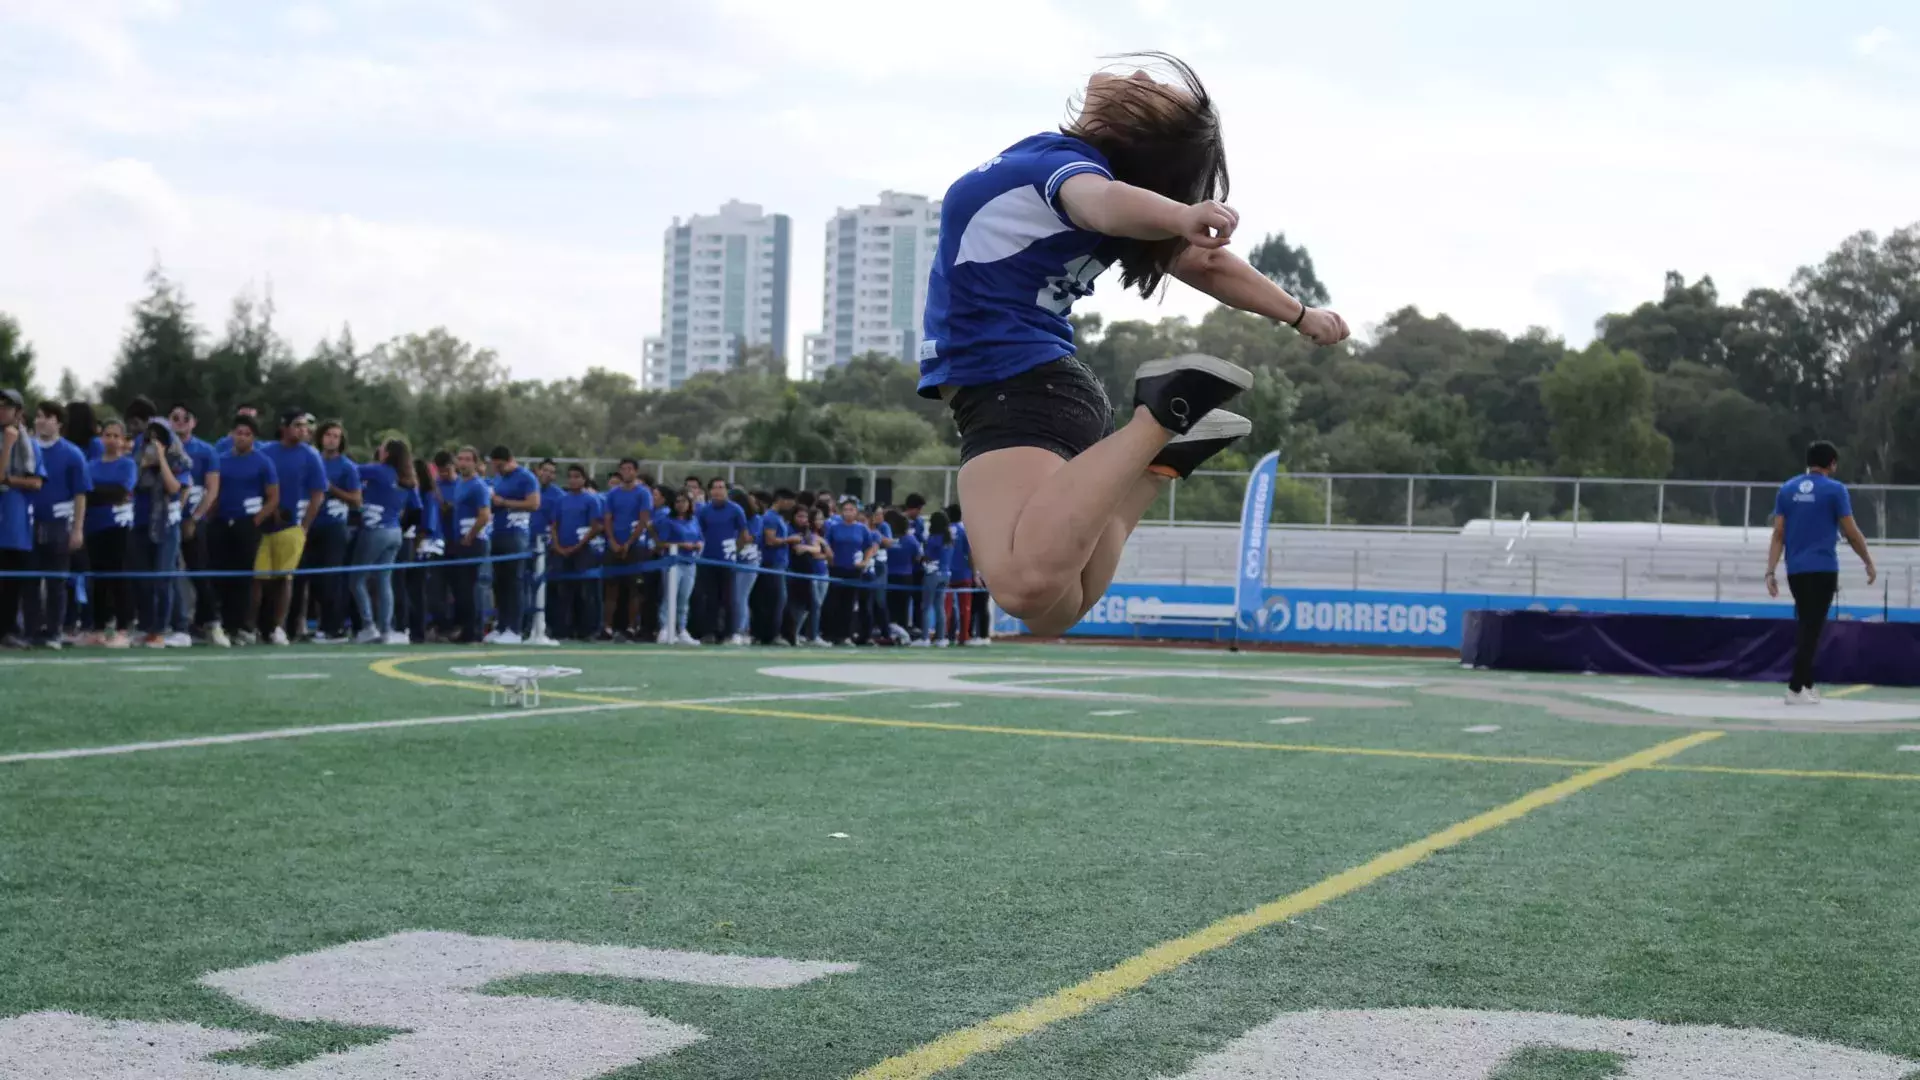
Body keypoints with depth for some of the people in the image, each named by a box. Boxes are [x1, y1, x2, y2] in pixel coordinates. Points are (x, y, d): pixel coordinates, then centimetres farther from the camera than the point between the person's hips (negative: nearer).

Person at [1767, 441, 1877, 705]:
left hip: (1795, 570, 5)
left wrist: (1770, 572, 4)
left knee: (1806, 628, 17)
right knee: (1812, 629, -3)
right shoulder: (1835, 490, -4)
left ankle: (1807, 685, 20)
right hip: (1823, 569, -5)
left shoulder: (1787, 489, 9)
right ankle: (1796, 689, -7)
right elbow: (1851, 533, -3)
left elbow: (1778, 535, 5)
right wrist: (1869, 563, 9)